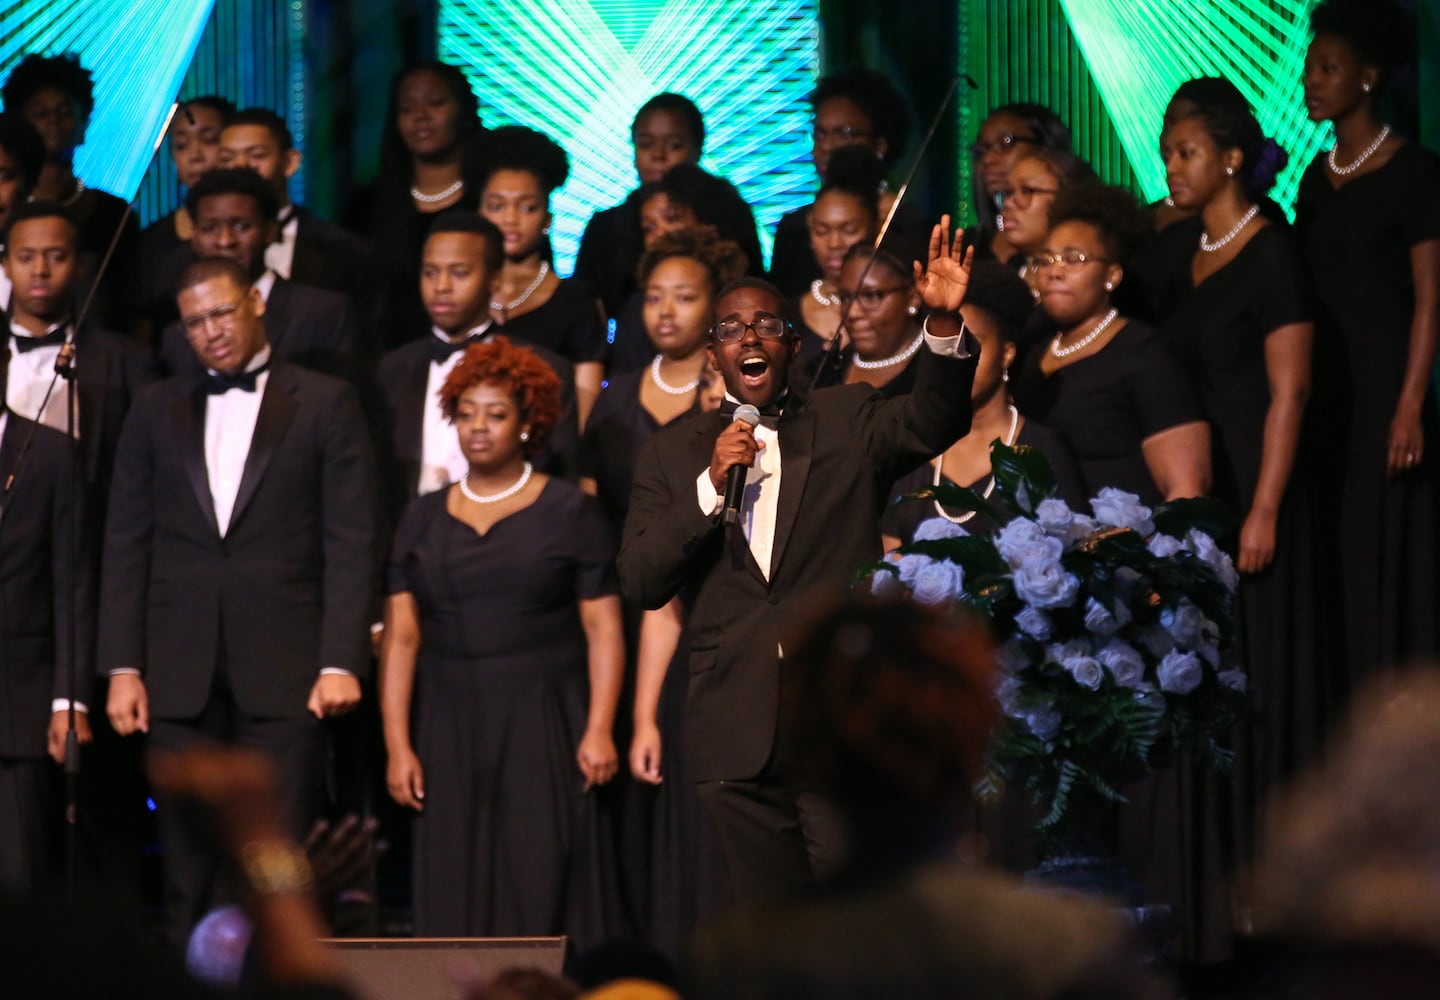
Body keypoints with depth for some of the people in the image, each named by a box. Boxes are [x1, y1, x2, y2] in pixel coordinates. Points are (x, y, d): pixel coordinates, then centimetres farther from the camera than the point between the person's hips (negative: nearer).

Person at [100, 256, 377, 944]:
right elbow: (126, 545, 11)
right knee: (190, 868, 2)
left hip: (282, 667, -2)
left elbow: (350, 544, 0)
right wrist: (122, 667, 3)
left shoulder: (324, 404, 6)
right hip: (180, 672, 2)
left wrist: (341, 661, -9)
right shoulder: (156, 411, 13)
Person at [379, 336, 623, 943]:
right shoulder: (425, 521, 11)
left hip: (542, 730, -3)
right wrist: (397, 745, -2)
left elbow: (602, 629, -2)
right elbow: (401, 638, 7)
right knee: (457, 892, 0)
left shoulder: (567, 513, 3)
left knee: (540, 887, -6)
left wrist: (599, 731, -13)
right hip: (449, 731, 3)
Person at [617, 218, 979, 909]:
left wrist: (945, 325, -28)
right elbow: (640, 581, 2)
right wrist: (710, 484, -10)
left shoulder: (848, 423, 10)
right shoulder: (673, 454, 13)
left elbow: (932, 422, -10)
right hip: (739, 744, 2)